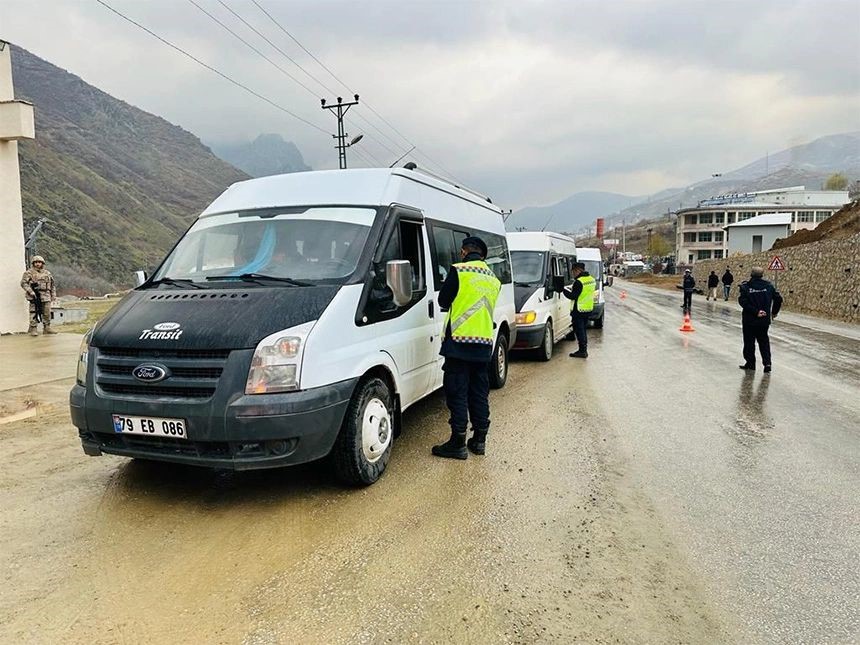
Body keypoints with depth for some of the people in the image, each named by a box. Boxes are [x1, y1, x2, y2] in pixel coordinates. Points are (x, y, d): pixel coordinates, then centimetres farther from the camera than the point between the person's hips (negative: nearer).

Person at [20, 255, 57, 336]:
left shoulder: (47, 273, 16)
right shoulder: (29, 272, 1)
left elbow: (52, 285, 21)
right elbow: (23, 283, -8)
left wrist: (53, 295, 14)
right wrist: (31, 292, -19)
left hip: (46, 296, 5)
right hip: (34, 296, -5)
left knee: (47, 313, 6)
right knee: (34, 313, -5)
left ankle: (47, 328, 15)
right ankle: (33, 329, -1)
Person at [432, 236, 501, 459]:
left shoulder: (458, 271, -8)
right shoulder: (494, 279, 13)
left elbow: (443, 301, -1)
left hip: (460, 341, -6)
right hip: (485, 343, 6)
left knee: (457, 392, -1)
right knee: (479, 392, 14)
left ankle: (458, 442, 1)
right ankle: (479, 439, 20)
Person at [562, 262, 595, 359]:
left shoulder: (579, 282, -19)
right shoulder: (591, 279, 10)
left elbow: (573, 296, -20)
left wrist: (563, 290, -9)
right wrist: (573, 289, 18)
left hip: (579, 311, -9)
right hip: (588, 309, 9)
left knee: (579, 331, -2)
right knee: (583, 330, 17)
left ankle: (582, 351, -1)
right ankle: (584, 350, 22)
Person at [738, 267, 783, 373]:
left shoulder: (745, 286, -10)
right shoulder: (768, 286, 1)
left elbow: (743, 302, -21)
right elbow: (778, 299, 2)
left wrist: (755, 311, -17)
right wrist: (774, 312, 14)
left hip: (749, 320, -3)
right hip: (765, 320, 3)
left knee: (749, 341, 9)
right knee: (764, 341, 15)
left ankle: (750, 363, 14)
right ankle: (767, 362, 6)